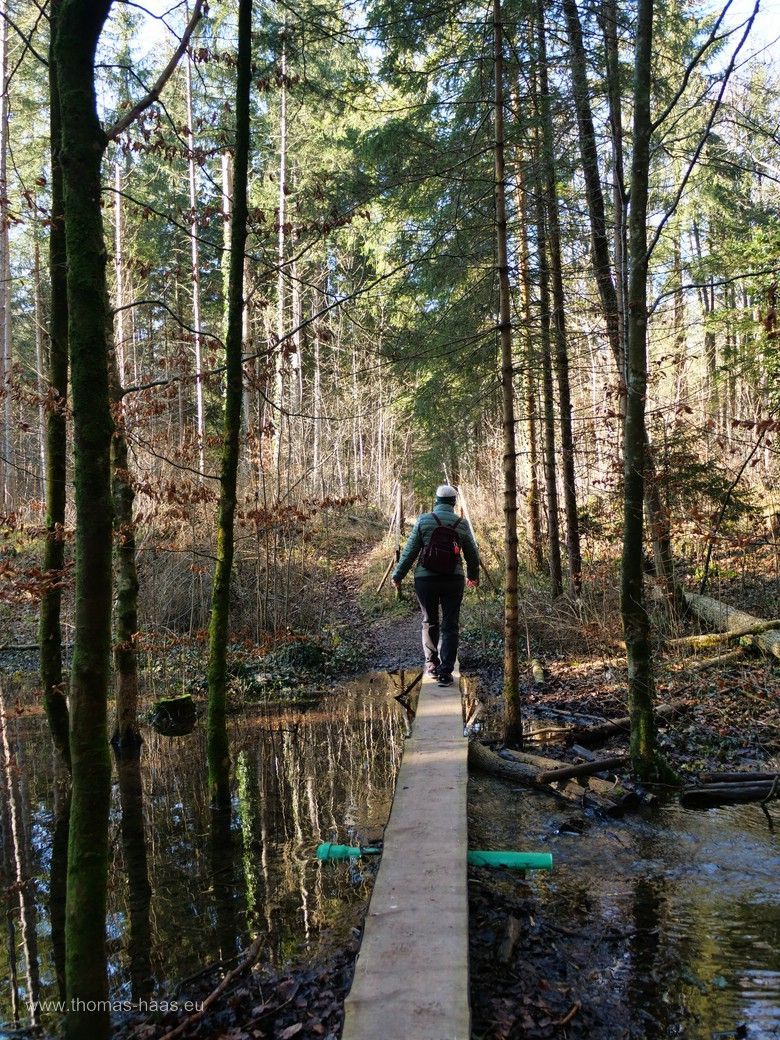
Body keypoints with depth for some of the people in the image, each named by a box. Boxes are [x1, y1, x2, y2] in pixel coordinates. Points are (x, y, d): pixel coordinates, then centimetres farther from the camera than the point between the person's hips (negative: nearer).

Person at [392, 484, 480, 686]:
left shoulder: (424, 521, -3)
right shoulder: (461, 524, 1)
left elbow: (410, 551, -3)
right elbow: (472, 554, 11)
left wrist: (398, 575, 7)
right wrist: (473, 576, 28)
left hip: (425, 579, 0)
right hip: (453, 579, 0)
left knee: (429, 623, 16)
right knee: (450, 626, 4)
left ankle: (431, 664, 25)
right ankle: (445, 672, 0)